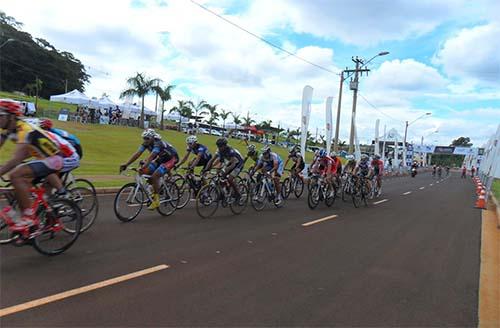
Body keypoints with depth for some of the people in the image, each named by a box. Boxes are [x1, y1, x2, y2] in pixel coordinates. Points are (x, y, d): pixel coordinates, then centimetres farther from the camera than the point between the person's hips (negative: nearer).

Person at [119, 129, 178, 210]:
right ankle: (156, 189, 11)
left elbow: (151, 156, -45)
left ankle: (156, 201, -13)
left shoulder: (158, 143, -32)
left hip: (171, 159, -8)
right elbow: (137, 154, -17)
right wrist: (126, 165, -26)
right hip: (160, 158, 8)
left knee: (154, 176, -22)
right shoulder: (146, 144, -10)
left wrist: (143, 167, -58)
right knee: (146, 172, -8)